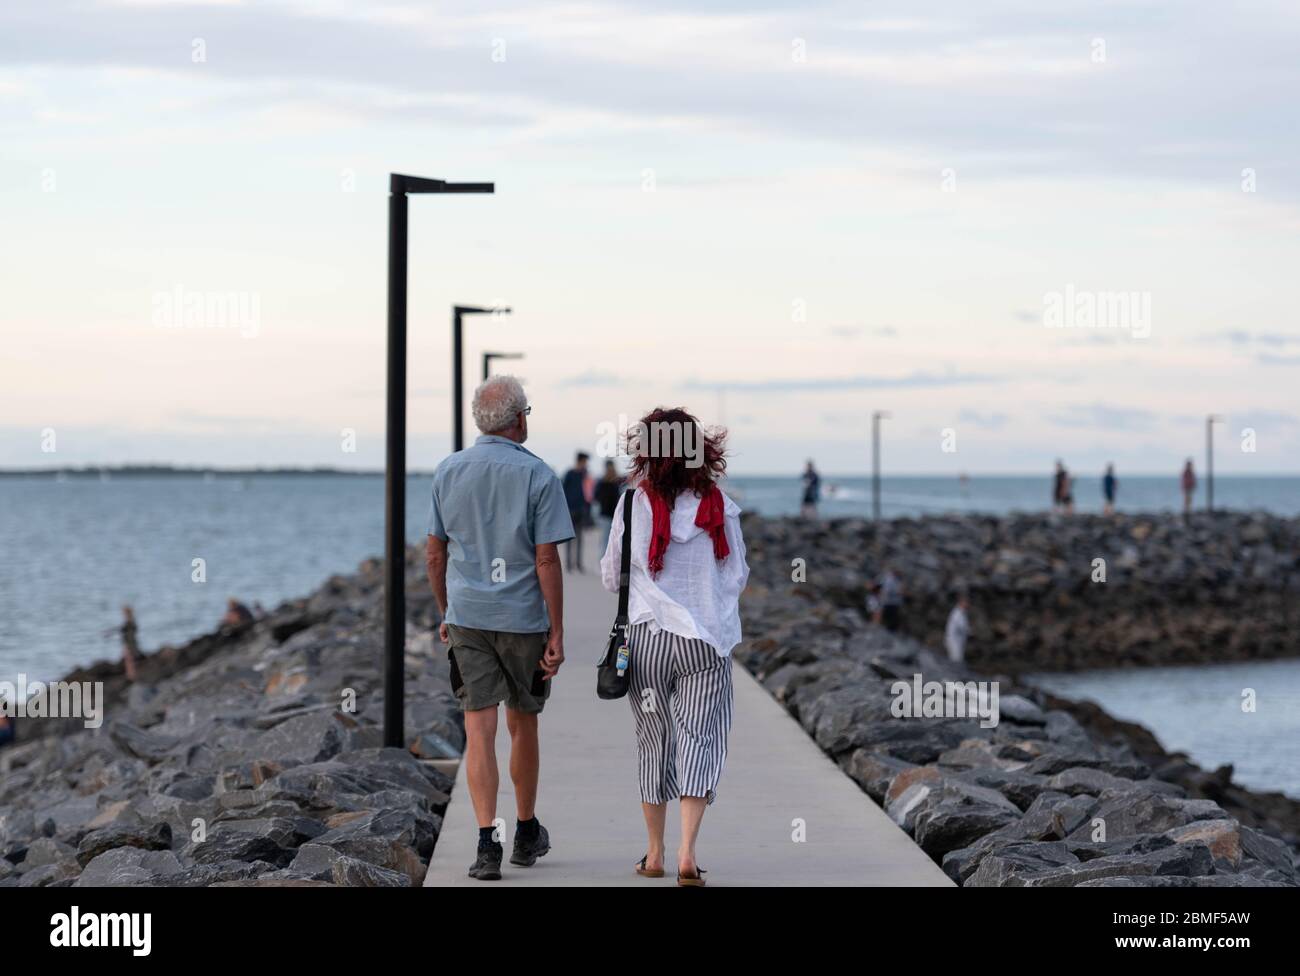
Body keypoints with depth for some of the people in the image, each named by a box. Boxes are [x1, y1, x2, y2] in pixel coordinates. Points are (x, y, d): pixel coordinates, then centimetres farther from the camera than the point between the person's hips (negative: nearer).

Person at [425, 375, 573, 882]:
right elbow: (546, 560, -11)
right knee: (522, 725, 14)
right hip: (523, 618, -2)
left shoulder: (448, 471, 2)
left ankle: (487, 841, -12)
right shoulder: (537, 475, -9)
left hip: (467, 617, 2)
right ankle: (527, 834, 28)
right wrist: (557, 634, -7)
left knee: (479, 729, -2)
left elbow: (434, 554, 7)